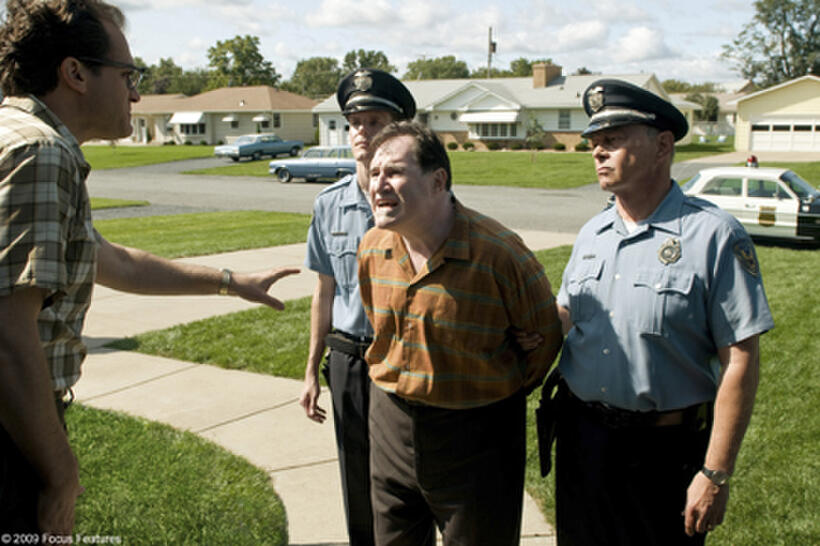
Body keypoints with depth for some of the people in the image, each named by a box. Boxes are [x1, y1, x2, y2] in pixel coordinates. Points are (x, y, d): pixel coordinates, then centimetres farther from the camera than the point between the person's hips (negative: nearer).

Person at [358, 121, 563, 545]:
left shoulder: (499, 252, -21)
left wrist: (498, 396, 3)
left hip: (476, 436, -5)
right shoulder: (372, 248, -3)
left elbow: (543, 336, -6)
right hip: (391, 423, 5)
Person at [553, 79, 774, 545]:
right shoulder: (592, 234, 7)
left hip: (664, 449, -5)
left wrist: (716, 474, -16)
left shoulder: (715, 235, -13)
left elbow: (740, 361, -14)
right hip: (582, 434, 6)